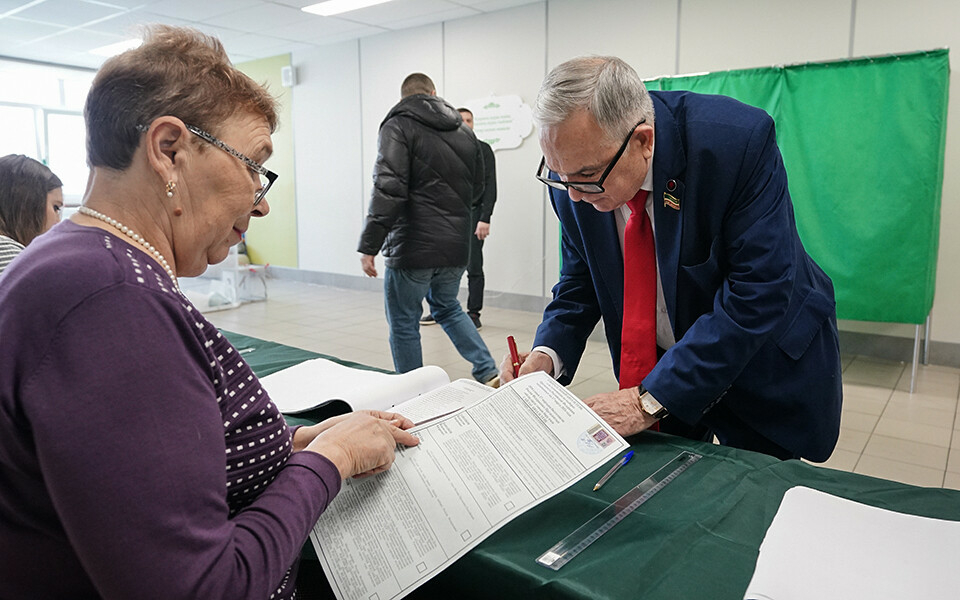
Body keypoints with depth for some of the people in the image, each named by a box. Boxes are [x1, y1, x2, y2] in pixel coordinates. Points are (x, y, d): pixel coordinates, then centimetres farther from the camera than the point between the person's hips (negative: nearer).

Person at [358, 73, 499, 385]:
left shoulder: (398, 126, -6)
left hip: (414, 245, -6)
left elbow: (388, 189, -19)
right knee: (447, 308, 26)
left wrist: (369, 245, -19)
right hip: (456, 247, 6)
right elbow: (477, 190, 19)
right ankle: (488, 372, 19)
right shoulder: (465, 132, 13)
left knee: (403, 324, 8)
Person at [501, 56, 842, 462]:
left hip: (766, 366, -3)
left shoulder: (739, 140, -29)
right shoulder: (574, 173, -15)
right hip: (660, 366, 3)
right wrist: (548, 353, -21)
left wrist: (651, 399, -32)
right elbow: (582, 277, -1)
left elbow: (757, 294, -31)